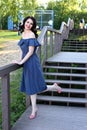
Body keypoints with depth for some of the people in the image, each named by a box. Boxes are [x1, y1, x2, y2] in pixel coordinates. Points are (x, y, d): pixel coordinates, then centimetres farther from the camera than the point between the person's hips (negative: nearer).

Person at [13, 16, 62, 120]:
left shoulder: (31, 35, -12)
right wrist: (21, 60, 11)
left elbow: (31, 52, -16)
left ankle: (54, 87, 24)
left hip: (32, 62, -8)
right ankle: (34, 109, 19)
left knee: (34, 86, 0)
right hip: (26, 63, 8)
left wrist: (21, 62, -15)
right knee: (30, 87, 10)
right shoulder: (23, 33, 12)